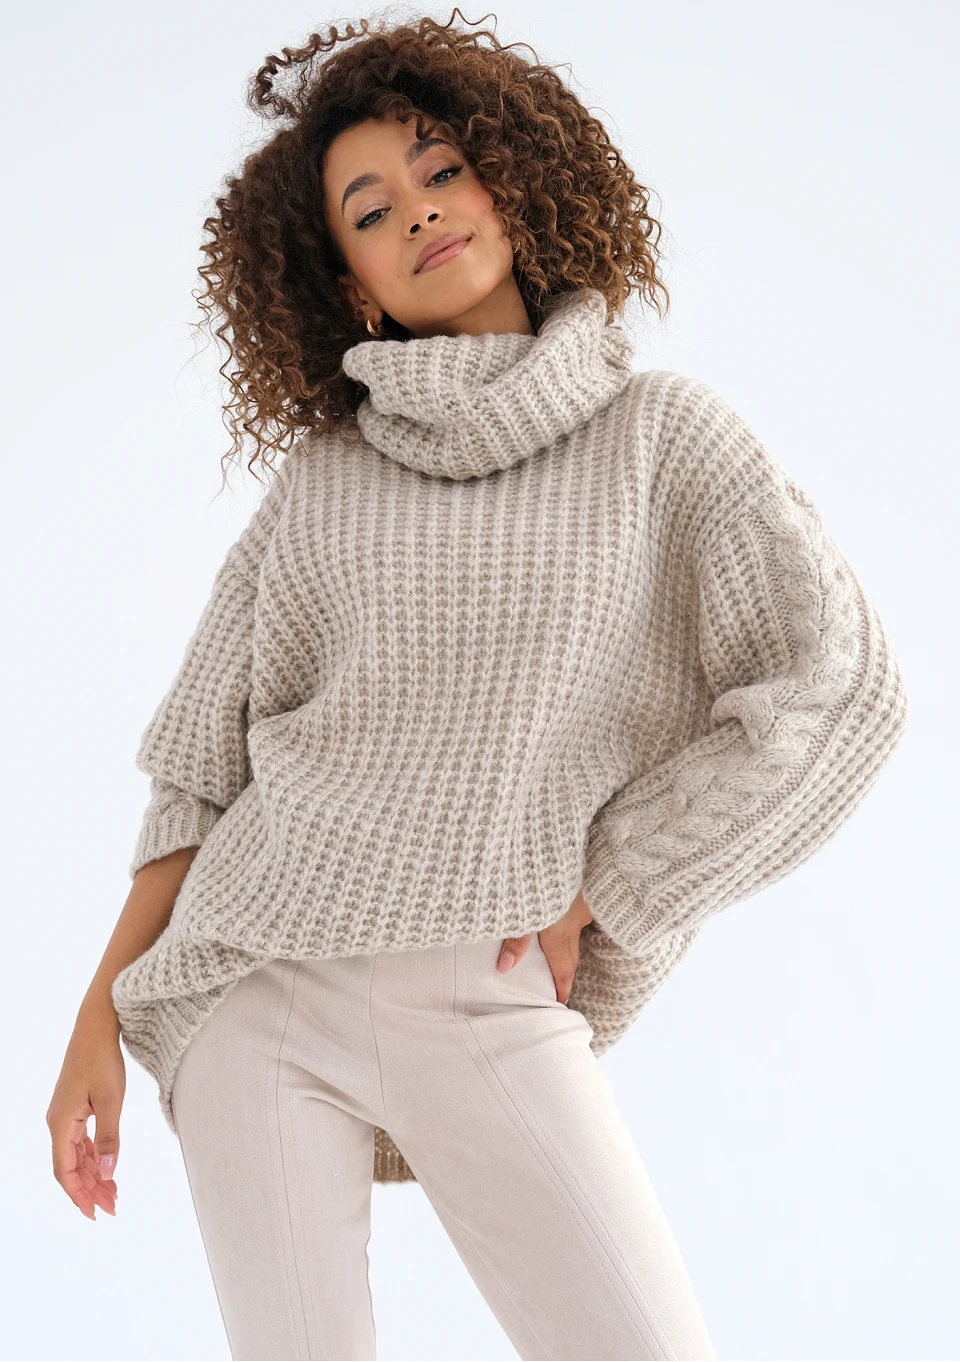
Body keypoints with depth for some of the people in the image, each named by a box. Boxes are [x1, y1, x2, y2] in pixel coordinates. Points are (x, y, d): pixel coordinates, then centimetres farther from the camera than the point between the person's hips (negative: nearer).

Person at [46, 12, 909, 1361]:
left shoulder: (663, 429, 2)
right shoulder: (319, 480, 7)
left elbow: (840, 683, -6)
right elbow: (204, 762, 11)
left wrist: (590, 896, -5)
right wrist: (101, 1018, 6)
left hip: (485, 1006, -1)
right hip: (256, 984, 2)